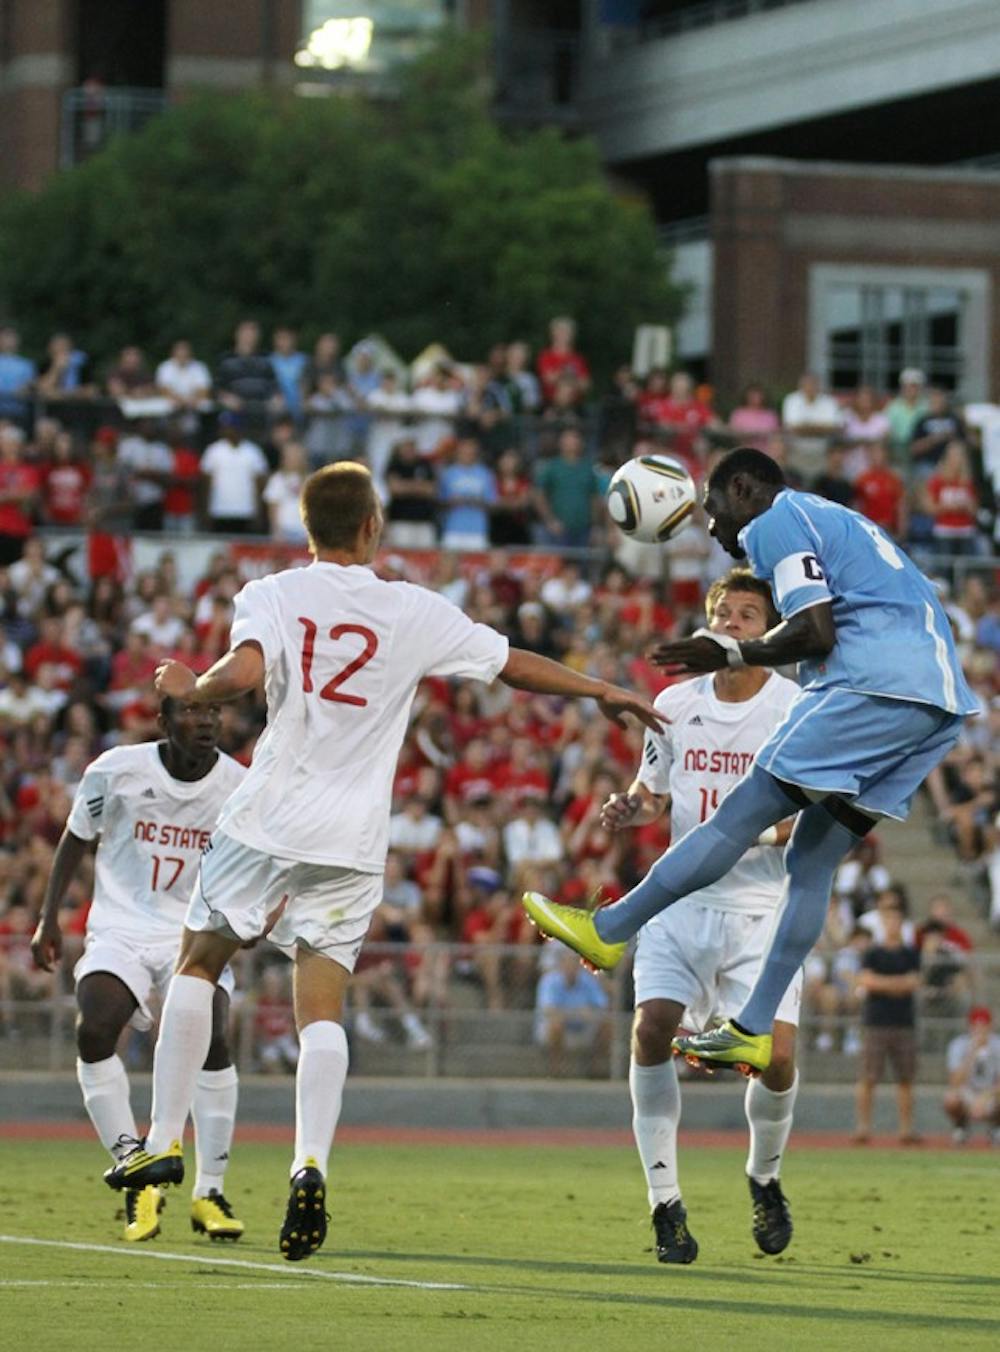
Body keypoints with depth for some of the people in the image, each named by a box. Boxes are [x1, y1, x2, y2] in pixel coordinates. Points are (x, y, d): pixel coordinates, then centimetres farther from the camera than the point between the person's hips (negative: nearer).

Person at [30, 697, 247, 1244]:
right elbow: (76, 837, 8)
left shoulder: (240, 788, -7)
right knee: (94, 1031, -25)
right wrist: (48, 917, 5)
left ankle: (209, 1192, -7)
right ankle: (136, 1181, -13)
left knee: (212, 1041, -23)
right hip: (120, 929, 0)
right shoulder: (117, 771, -8)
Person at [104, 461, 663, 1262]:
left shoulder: (273, 596, -3)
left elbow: (243, 673, -22)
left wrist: (190, 691, -1)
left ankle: (165, 1142, 14)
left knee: (198, 963, 17)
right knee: (323, 1006, 1)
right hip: (352, 840, 1)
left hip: (268, 822, -1)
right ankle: (311, 1168, -18)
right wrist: (604, 693, 26)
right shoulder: (416, 613, 3)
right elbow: (517, 667, 11)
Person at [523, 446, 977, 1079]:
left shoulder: (776, 521, 2)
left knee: (743, 813, -4)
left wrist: (732, 654, 4)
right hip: (942, 700, 9)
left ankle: (607, 930, 1)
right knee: (814, 855, 11)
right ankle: (752, 1031, 10)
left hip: (878, 687, -9)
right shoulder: (834, 520, 31)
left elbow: (815, 632, -11)